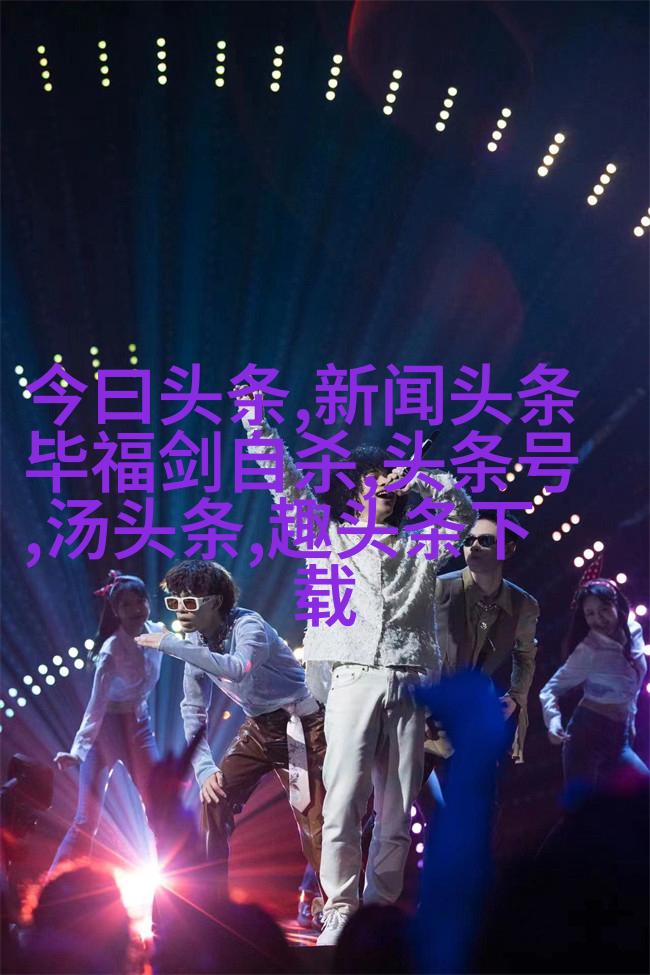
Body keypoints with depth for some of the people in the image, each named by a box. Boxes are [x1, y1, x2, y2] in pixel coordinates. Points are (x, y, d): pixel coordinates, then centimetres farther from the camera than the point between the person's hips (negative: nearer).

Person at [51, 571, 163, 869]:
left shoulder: (157, 632, -6)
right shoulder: (112, 651, -24)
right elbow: (96, 704, -30)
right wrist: (78, 750, -37)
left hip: (139, 723, 6)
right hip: (108, 725, -6)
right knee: (87, 820, -7)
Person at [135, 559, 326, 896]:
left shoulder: (248, 625, -23)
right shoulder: (197, 642, 0)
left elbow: (239, 668, -45)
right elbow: (193, 709, 3)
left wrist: (172, 645, -43)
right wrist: (204, 767, -10)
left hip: (302, 726, -8)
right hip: (259, 727, 8)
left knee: (312, 823, -13)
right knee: (214, 797, -1)